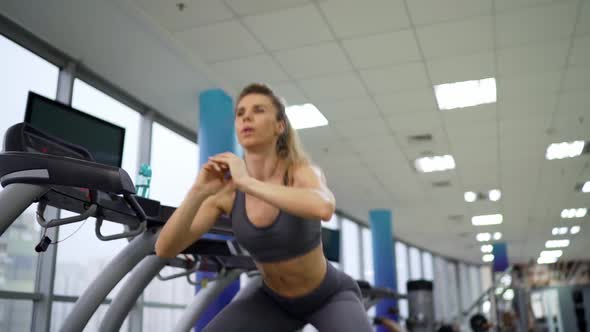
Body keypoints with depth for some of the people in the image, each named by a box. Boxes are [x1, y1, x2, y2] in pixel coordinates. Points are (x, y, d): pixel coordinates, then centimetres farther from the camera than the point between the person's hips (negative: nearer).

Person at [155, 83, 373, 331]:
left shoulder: (303, 172, -26)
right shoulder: (226, 192, -16)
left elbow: (323, 208, -52)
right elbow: (165, 249, -22)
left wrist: (247, 181, -46)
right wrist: (198, 192, -38)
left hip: (330, 295, -3)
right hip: (273, 299, 4)